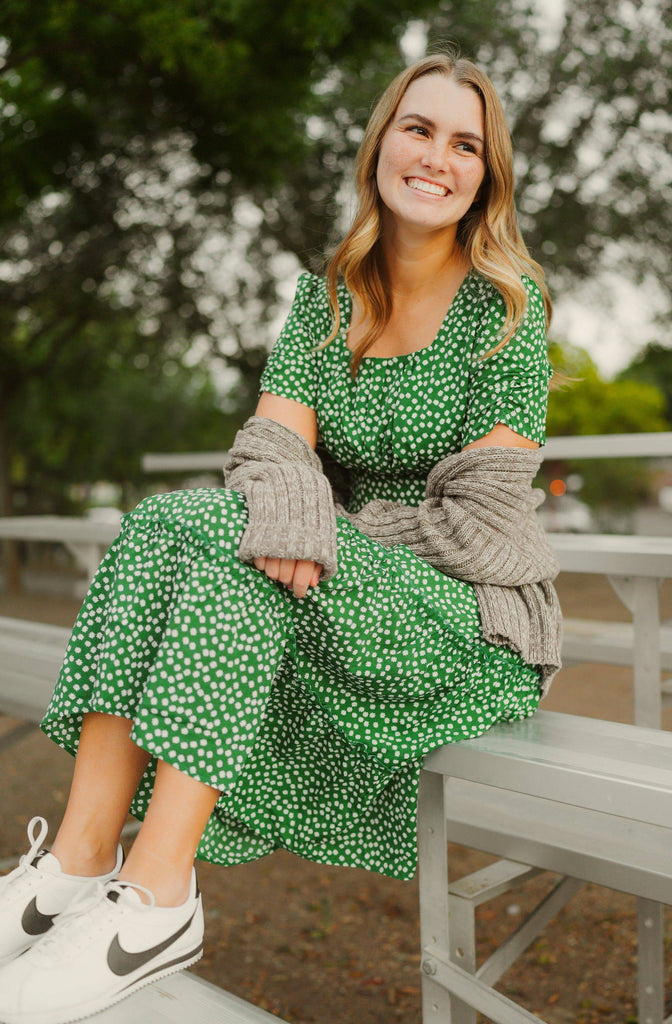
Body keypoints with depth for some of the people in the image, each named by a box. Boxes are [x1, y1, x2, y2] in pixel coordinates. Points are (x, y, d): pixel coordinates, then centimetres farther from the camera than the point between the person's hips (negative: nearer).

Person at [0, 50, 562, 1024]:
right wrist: (292, 525, -25)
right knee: (161, 519, -21)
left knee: (227, 536, -29)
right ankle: (80, 858, -25)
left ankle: (158, 900, -30)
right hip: (352, 584, 5)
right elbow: (274, 441, -5)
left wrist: (350, 538, -11)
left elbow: (485, 508, -11)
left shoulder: (507, 300, -4)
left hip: (471, 620, -4)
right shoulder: (325, 295, 10)